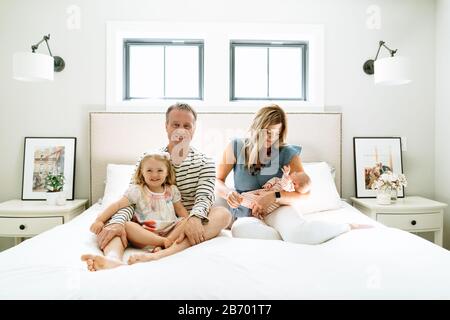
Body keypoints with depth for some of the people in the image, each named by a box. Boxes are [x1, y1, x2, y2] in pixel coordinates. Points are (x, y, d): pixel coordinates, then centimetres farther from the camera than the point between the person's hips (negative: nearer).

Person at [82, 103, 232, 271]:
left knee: (223, 213, -28)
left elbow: (204, 197, -11)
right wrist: (117, 222, -27)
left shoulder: (205, 162, 4)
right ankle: (113, 258, -49)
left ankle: (158, 255, -45)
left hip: (185, 226, -1)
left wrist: (195, 218, -35)